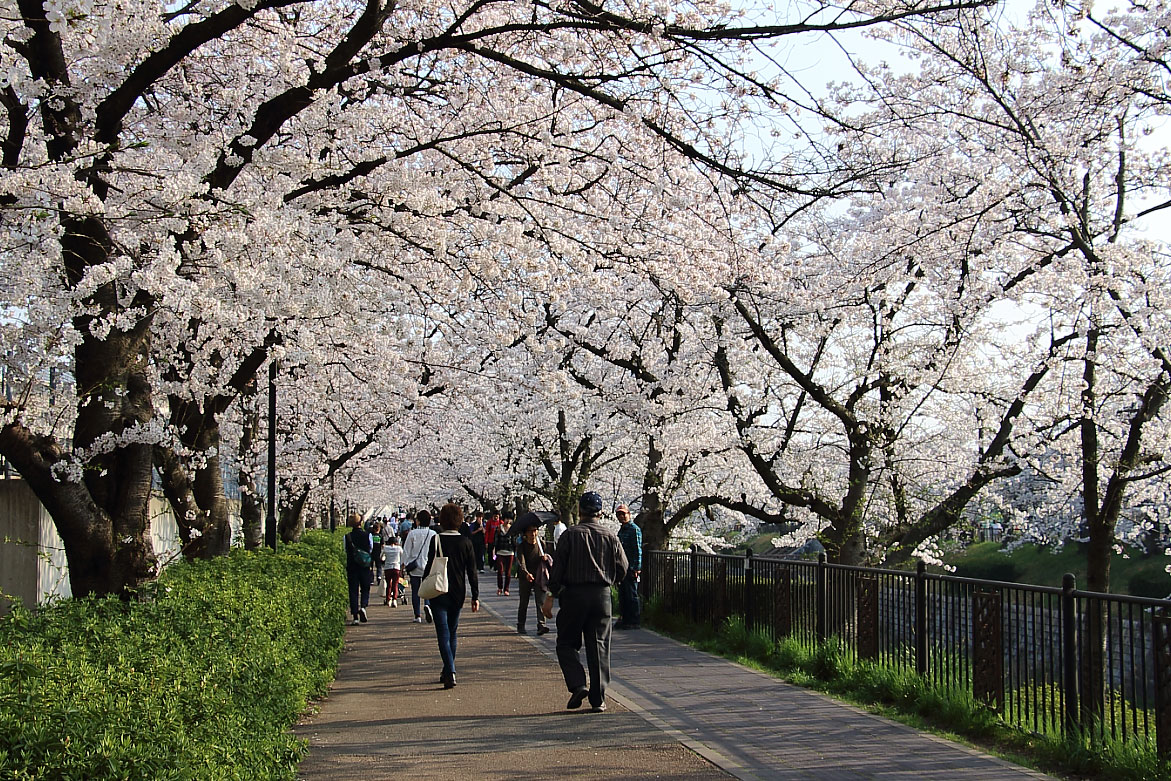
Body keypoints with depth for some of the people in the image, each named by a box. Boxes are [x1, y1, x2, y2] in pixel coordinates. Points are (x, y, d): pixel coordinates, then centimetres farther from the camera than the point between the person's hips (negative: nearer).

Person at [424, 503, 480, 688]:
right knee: (452, 632, 18)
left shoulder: (437, 540, -9)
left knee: (443, 634, -6)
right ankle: (448, 671, 27)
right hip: (458, 594, 4)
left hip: (439, 593, -4)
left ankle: (450, 672, -21)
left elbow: (430, 567, -8)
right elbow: (472, 572, 1)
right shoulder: (465, 542, 0)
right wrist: (475, 596, 4)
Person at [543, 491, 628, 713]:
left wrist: (551, 596, 0)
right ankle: (598, 699, 5)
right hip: (602, 595, 2)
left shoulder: (570, 535, -4)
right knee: (599, 647, 6)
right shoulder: (610, 536, 3)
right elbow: (622, 569, 7)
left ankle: (577, 685, -8)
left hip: (574, 595, -2)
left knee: (567, 644, 11)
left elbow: (558, 568, -6)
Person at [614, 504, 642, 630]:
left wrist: (637, 568, -19)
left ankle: (635, 621, 0)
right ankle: (625, 619, 17)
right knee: (622, 595, 10)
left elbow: (638, 550, -14)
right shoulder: (621, 530, 18)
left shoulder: (634, 529, -9)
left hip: (631, 568, -9)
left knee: (632, 595, -4)